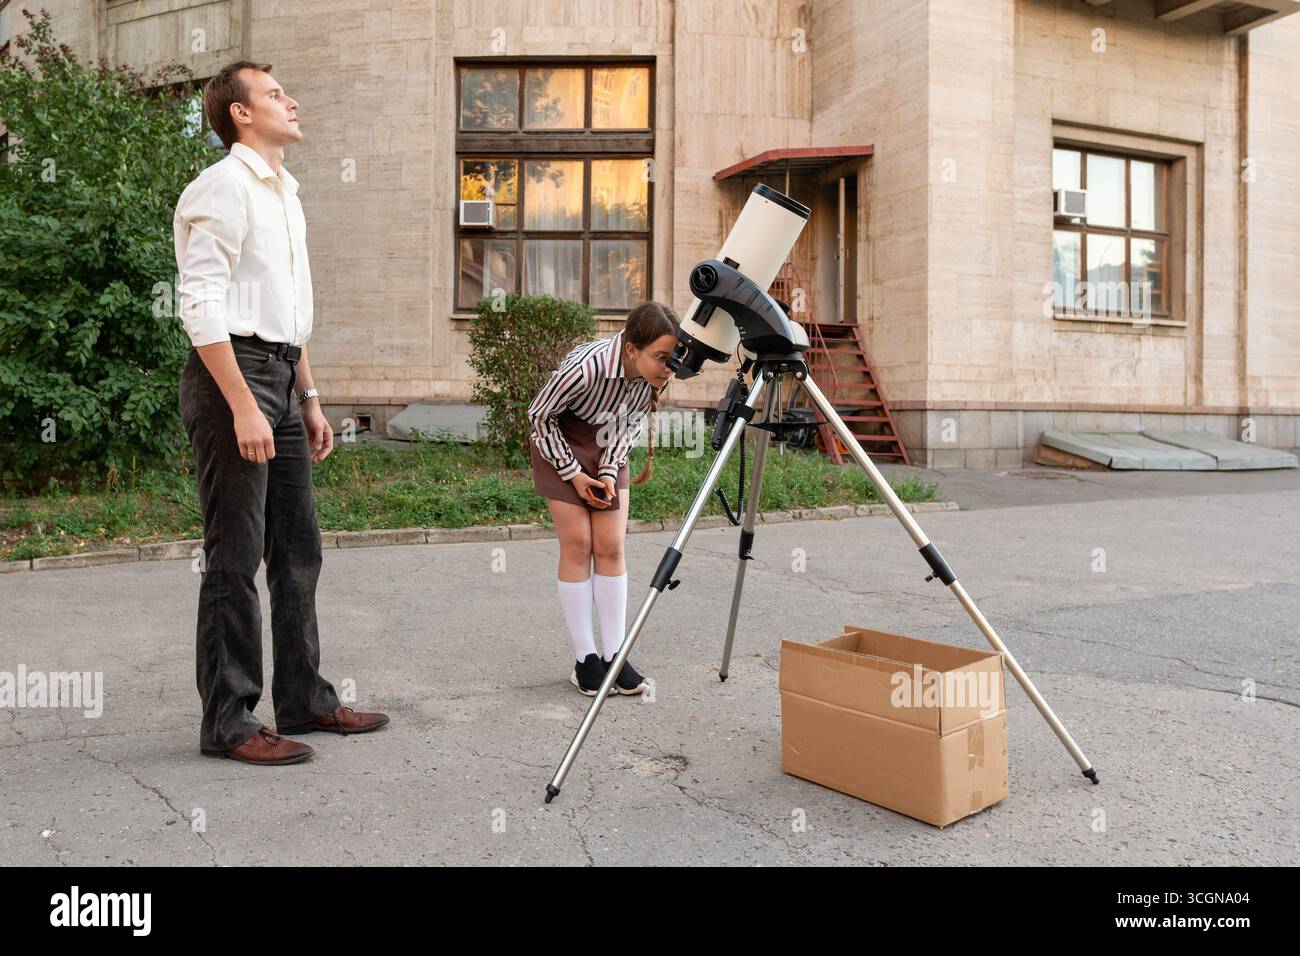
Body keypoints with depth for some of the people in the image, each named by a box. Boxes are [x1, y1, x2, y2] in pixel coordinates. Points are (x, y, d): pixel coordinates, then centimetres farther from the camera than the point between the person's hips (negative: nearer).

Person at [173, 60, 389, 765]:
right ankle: (227, 721, 6)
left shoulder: (284, 193, 21)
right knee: (235, 558, -5)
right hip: (231, 375, -9)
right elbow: (201, 306, -16)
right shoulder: (223, 186, -7)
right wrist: (243, 408, -21)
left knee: (297, 550, 10)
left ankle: (304, 699, 21)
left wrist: (308, 399, 19)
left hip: (279, 379, 9)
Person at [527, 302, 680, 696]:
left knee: (611, 546, -2)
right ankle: (585, 659, 3)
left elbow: (632, 421, 0)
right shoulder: (585, 367, -36)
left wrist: (610, 471, -11)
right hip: (559, 439, -4)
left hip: (607, 443, 4)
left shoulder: (656, 374, -19)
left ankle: (615, 655, 5)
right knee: (577, 545, -6)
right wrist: (573, 474, -16)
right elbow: (539, 415, -19)